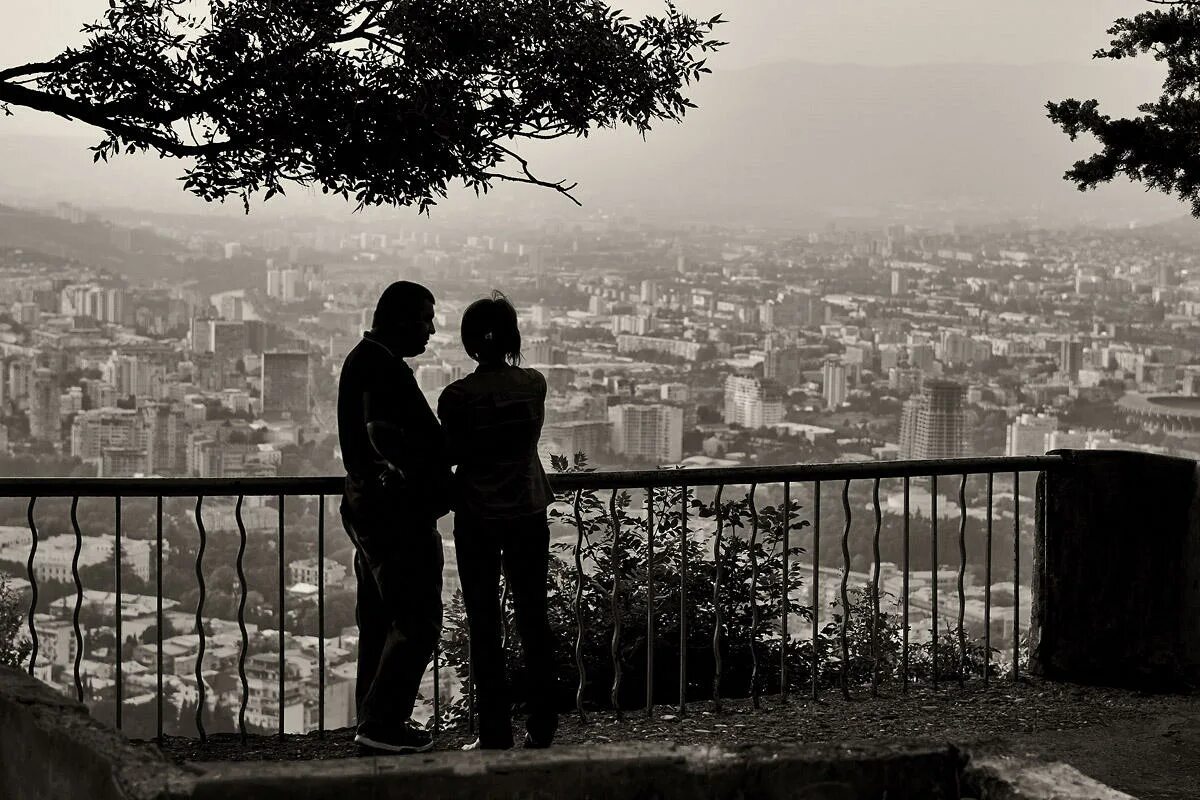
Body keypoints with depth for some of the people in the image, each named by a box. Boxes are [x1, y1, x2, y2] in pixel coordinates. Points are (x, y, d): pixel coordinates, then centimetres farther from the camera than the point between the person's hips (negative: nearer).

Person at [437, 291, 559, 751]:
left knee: (484, 627, 4)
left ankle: (495, 733, 5)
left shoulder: (458, 396, -12)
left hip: (477, 517, -3)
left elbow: (449, 455, -6)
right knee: (533, 620, 12)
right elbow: (523, 438, 5)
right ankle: (541, 727, 16)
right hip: (529, 511, 3)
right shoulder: (534, 384, -3)